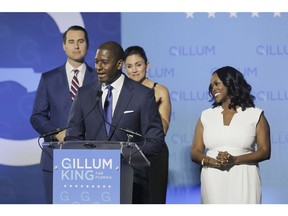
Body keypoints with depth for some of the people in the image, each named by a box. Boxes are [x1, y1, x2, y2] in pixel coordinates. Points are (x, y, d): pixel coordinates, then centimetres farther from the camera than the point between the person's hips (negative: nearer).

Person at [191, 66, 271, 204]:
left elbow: (265, 151, -1)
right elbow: (195, 152, 8)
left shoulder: (255, 115, 6)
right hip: (213, 181, 2)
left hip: (243, 180, -2)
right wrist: (212, 161, -14)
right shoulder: (206, 116, 13)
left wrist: (235, 160, -15)